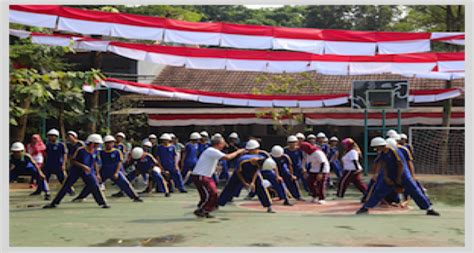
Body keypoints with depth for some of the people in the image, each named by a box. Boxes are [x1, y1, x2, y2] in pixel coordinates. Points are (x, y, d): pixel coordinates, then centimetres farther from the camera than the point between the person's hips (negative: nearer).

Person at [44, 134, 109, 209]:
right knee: (65, 186, -1)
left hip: (89, 172, 3)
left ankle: (102, 203, 2)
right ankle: (54, 203, 9)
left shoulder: (95, 151, -4)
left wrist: (97, 172, 11)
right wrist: (83, 166, -26)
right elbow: (72, 161, -16)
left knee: (95, 186, -9)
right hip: (76, 170, -3)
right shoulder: (80, 150, -19)